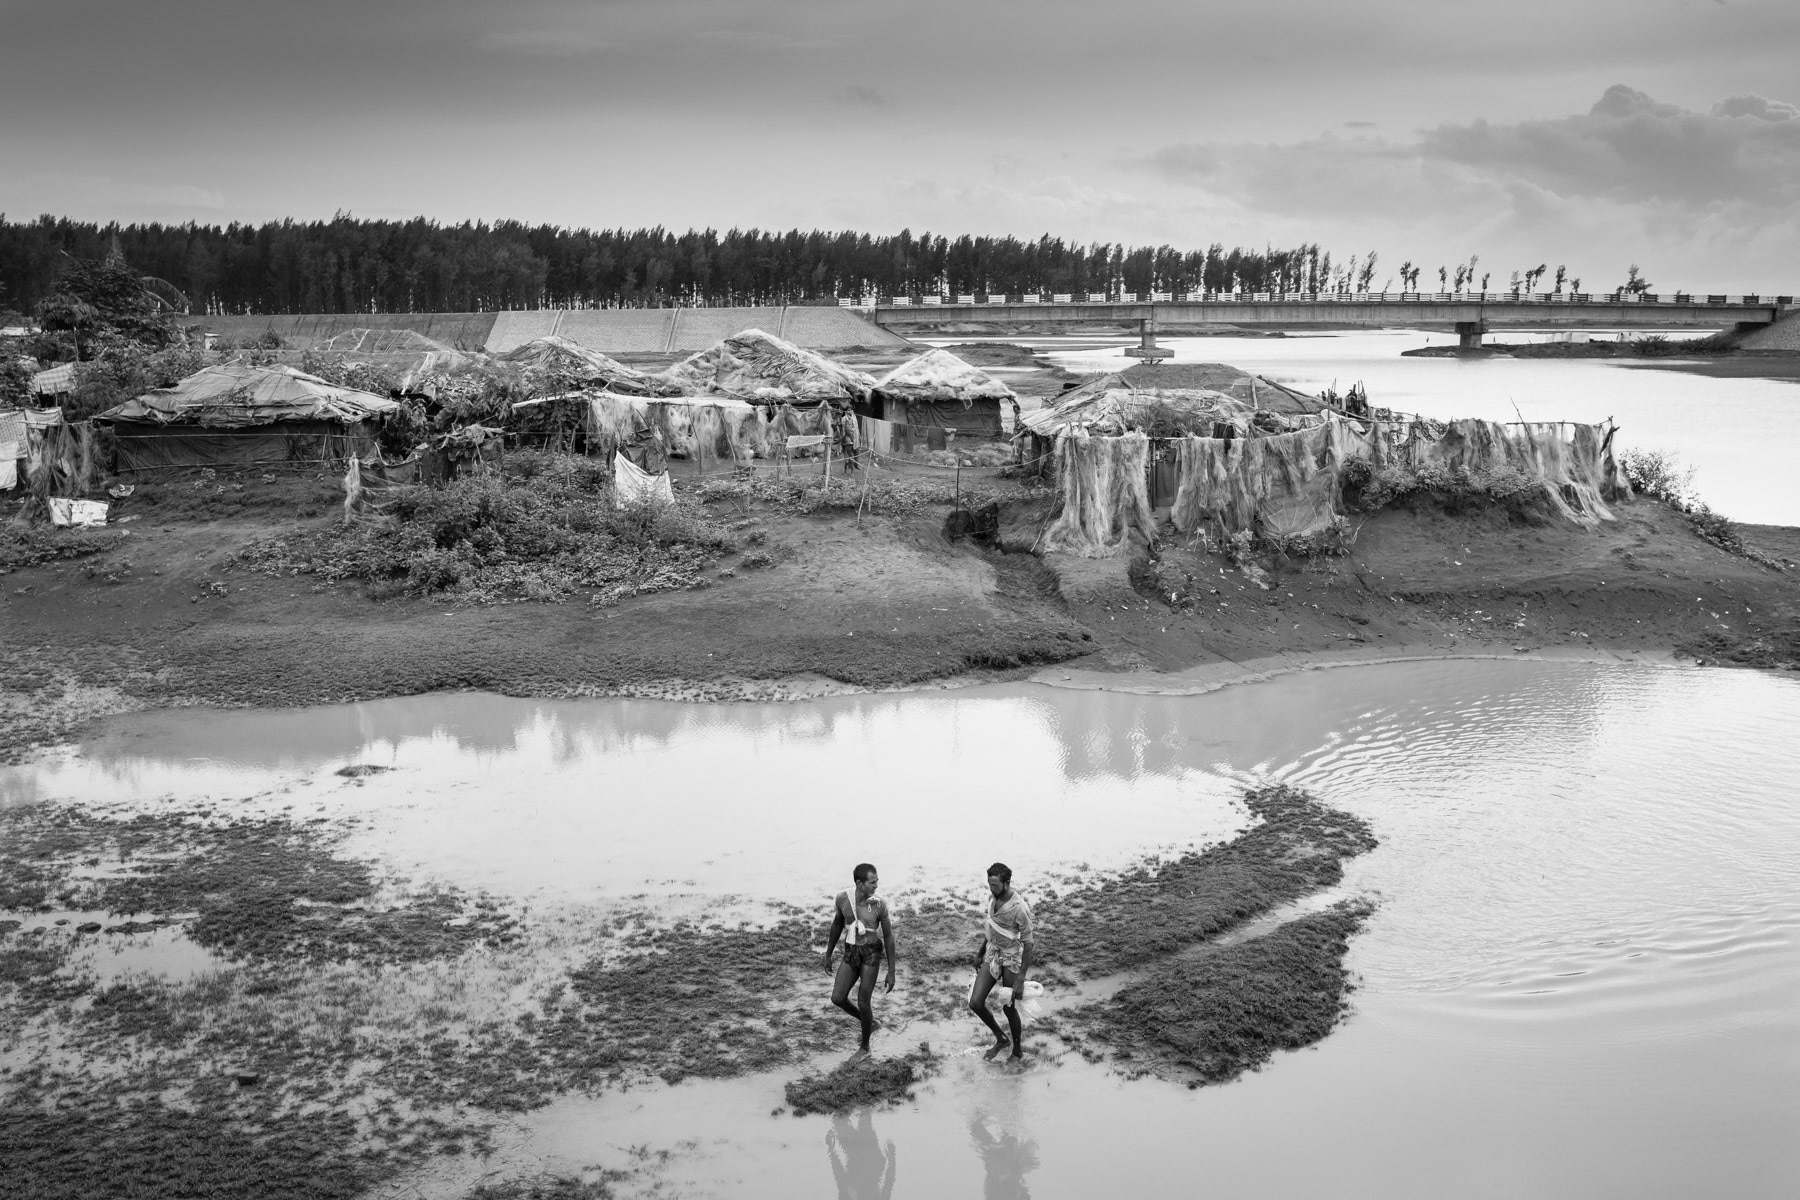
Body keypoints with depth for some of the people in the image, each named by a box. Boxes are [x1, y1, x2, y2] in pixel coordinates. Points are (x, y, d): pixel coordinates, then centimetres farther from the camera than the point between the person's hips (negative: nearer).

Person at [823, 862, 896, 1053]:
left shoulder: (880, 904, -17)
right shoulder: (843, 898, -10)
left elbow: (889, 937, -9)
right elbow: (837, 925, 7)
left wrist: (891, 972, -8)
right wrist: (828, 955, 15)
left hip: (871, 954, -4)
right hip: (850, 953, 4)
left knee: (863, 1002, -3)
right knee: (837, 998, -3)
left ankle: (865, 1046, 21)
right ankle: (869, 1023, 24)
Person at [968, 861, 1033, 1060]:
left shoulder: (1019, 908, -26)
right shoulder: (992, 897, -4)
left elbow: (1027, 943, -20)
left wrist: (1021, 979, -20)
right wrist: (980, 952, 21)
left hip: (1011, 958, -6)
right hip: (992, 953, 6)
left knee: (1009, 1007, 5)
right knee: (975, 1003, 0)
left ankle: (1018, 1050, 29)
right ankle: (1001, 1039, 23)